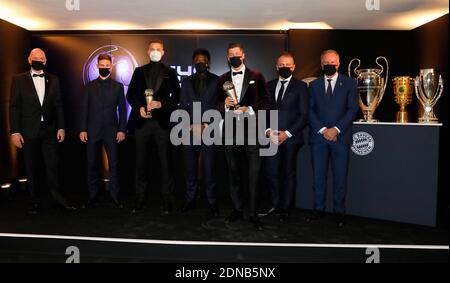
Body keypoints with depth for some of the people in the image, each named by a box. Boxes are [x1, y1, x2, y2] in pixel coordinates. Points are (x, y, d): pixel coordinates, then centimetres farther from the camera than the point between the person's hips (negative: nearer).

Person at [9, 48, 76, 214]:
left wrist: (61, 127, 1)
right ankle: (34, 201, 18)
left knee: (53, 165, 1)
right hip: (29, 131, -1)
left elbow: (58, 105, 8)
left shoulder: (53, 80, 8)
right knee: (31, 168, 8)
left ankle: (58, 198, 10)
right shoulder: (19, 80, 2)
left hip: (49, 130, 1)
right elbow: (14, 107, -1)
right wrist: (15, 132, -6)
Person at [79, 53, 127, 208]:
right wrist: (83, 129, -1)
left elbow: (122, 109, 4)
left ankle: (115, 196, 7)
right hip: (92, 131, 1)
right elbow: (84, 109, 7)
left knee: (113, 164, 0)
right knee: (92, 165, 6)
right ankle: (92, 196, 16)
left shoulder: (118, 86, 6)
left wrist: (122, 129, -4)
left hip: (111, 131, -1)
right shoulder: (89, 86, 9)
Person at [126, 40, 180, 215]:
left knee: (165, 162, 0)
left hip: (162, 122, -2)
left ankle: (167, 201, 8)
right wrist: (139, 108, -8)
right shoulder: (139, 71, 13)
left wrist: (161, 104, -13)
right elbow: (130, 94, 9)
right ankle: (140, 199, 16)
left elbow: (176, 97, 2)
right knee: (141, 162, 6)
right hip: (142, 122, 2)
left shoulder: (170, 73, 8)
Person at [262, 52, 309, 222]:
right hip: (272, 137, 3)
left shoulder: (300, 86, 3)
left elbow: (304, 114, -2)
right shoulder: (269, 86, 14)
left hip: (290, 137, -3)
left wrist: (287, 133, -11)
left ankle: (285, 209, 16)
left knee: (288, 173, 4)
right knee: (270, 172, 0)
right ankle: (276, 204, 19)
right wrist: (267, 130, -4)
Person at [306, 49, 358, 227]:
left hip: (340, 137, -1)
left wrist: (336, 129, -11)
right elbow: (310, 110, 5)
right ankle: (318, 209, 16)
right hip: (318, 136, 2)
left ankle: (339, 211, 14)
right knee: (318, 176, 5)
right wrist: (322, 130, -8)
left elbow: (352, 109, -1)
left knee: (340, 177, 2)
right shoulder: (314, 85, 12)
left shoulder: (349, 83, 7)